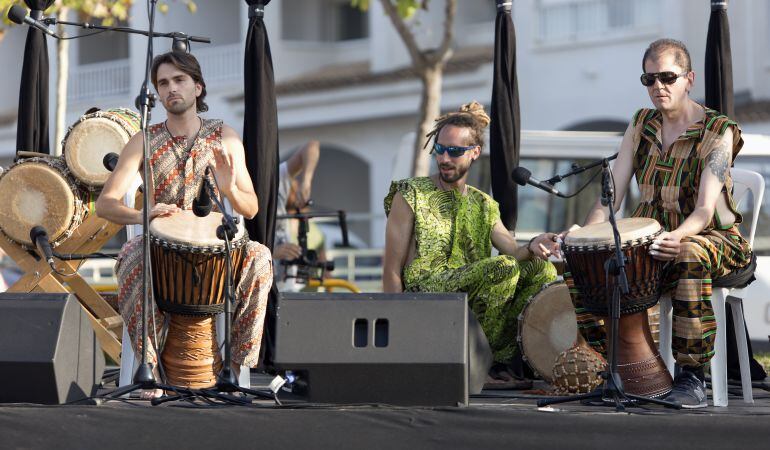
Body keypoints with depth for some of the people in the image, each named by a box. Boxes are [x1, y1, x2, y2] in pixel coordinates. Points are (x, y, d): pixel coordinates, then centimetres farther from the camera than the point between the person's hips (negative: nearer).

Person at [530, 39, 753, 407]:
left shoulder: (717, 132, -10)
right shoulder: (641, 126, 7)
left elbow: (706, 209, -22)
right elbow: (611, 194, 0)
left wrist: (678, 236, -44)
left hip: (714, 238, -6)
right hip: (650, 237, 6)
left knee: (689, 259, -42)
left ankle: (692, 378, -33)